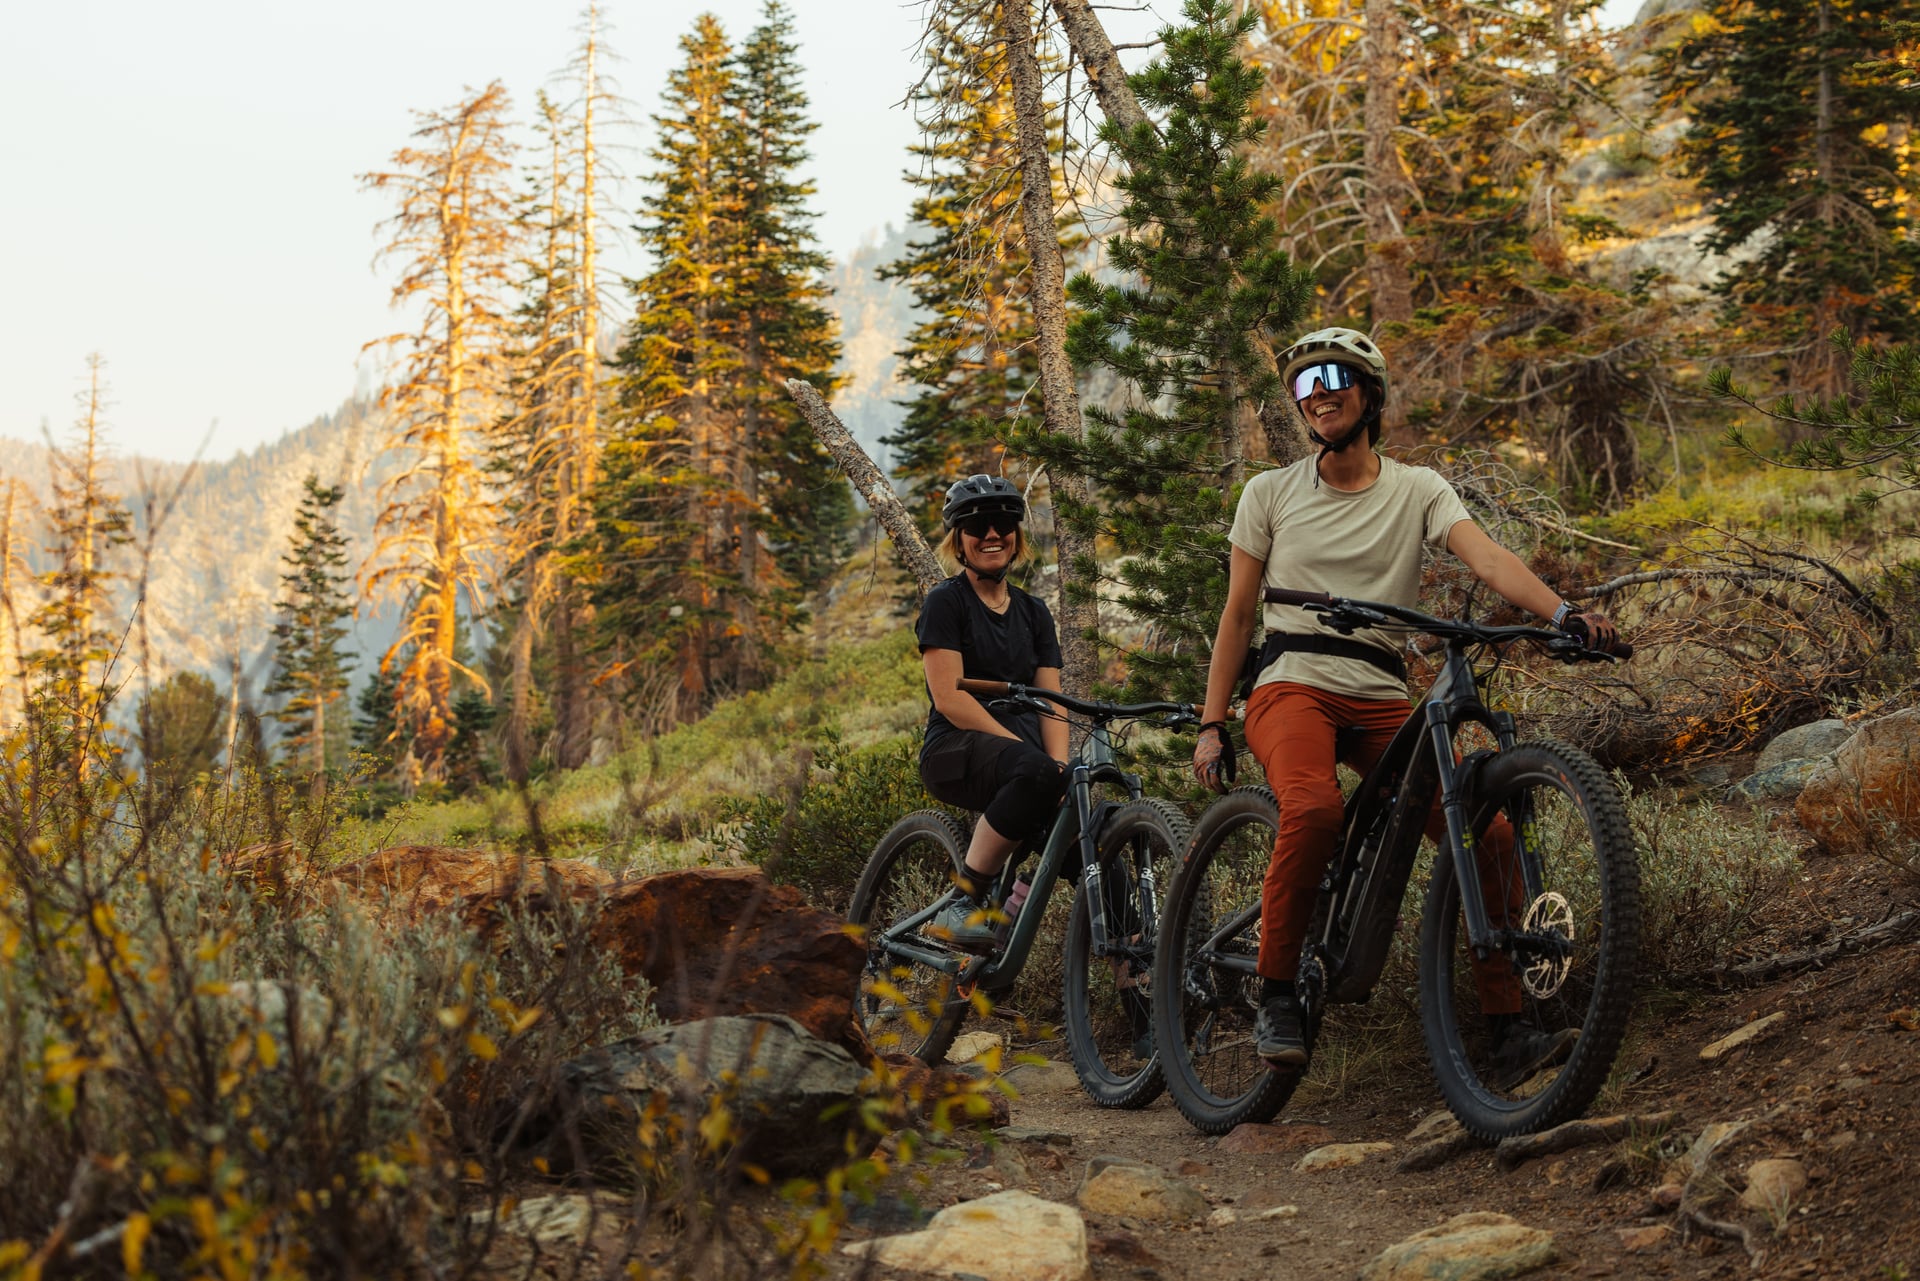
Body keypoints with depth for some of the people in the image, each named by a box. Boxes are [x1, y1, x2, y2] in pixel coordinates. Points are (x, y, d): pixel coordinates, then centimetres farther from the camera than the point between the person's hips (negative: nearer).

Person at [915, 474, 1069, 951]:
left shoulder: (1033, 613, 20)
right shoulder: (946, 602, 2)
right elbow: (949, 698, -10)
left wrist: (1060, 763, -11)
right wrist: (1026, 750, -19)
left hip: (1021, 755, 5)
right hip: (958, 752, -5)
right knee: (1034, 772, -39)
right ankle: (961, 902, -27)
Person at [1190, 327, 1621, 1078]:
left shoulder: (1418, 490, 8)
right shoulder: (1270, 493, 9)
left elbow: (1487, 558, -9)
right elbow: (1237, 613, 11)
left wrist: (1562, 613, -28)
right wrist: (1212, 726, 4)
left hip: (1381, 700, 2)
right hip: (1292, 685, -2)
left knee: (1488, 835, -16)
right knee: (1314, 808, -35)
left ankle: (1506, 1026, -6)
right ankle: (1276, 994, -19)